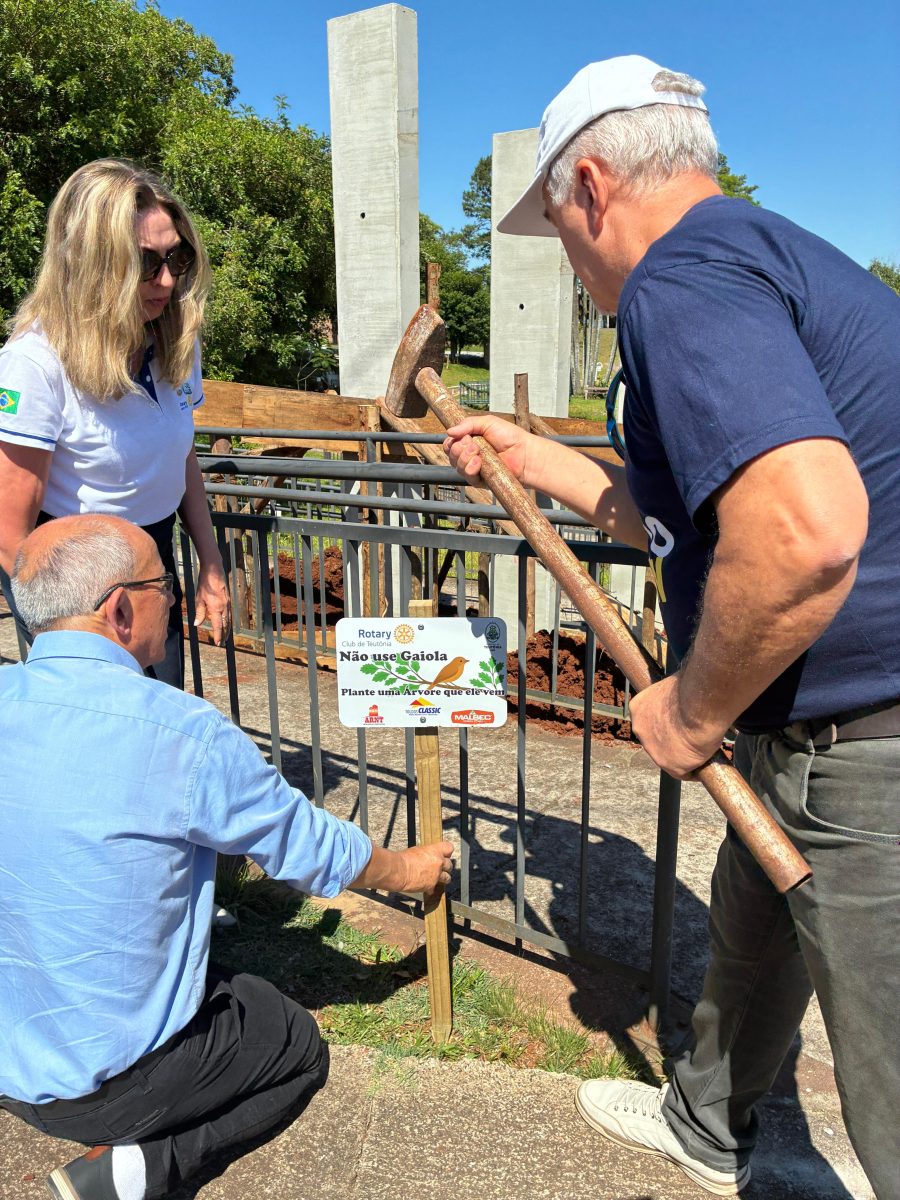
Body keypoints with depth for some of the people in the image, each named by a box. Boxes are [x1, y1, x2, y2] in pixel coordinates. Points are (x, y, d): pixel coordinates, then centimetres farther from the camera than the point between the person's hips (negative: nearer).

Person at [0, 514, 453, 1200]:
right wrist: (409, 870, 9)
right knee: (300, 1048, 19)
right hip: (107, 1078, -7)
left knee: (225, 985, 30)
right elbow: (314, 849, -12)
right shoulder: (183, 735, -26)